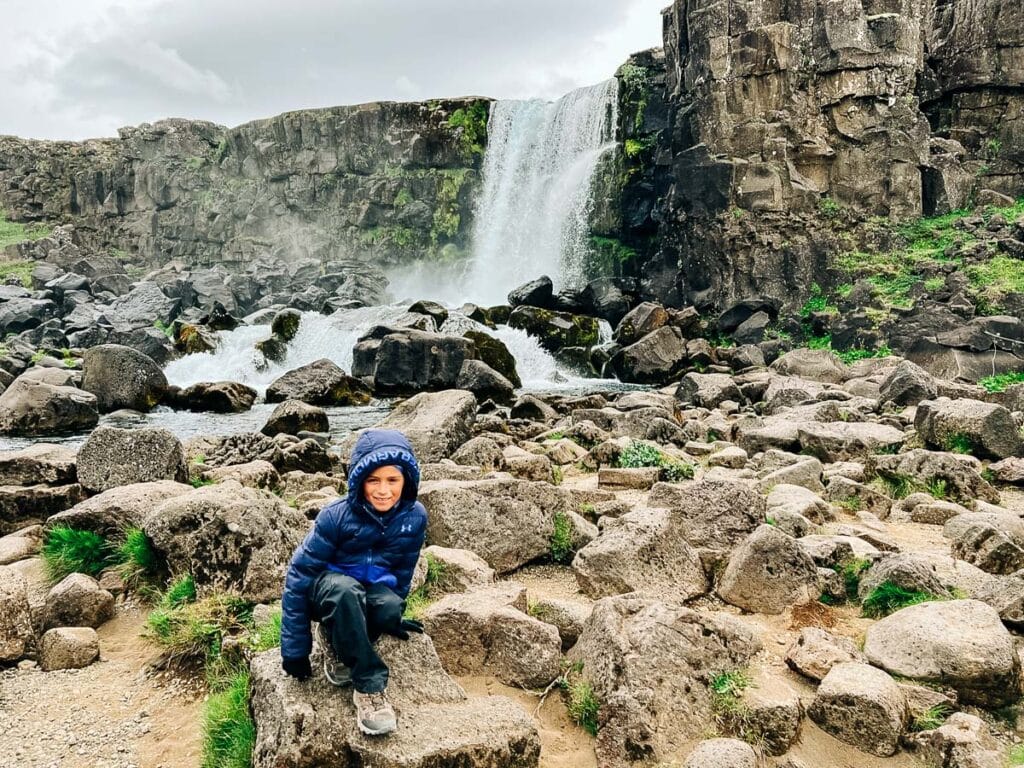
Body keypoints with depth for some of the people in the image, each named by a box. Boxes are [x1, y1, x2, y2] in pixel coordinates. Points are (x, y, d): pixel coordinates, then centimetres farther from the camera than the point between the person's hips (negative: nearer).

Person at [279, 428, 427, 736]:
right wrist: (295, 648, -17)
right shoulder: (336, 516, -23)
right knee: (344, 590, -39)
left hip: (374, 589, 3)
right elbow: (299, 574, -18)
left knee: (389, 607, -34)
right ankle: (370, 685, -28)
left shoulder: (414, 516, -14)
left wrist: (392, 615, 17)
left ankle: (337, 641, -3)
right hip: (329, 588, -3)